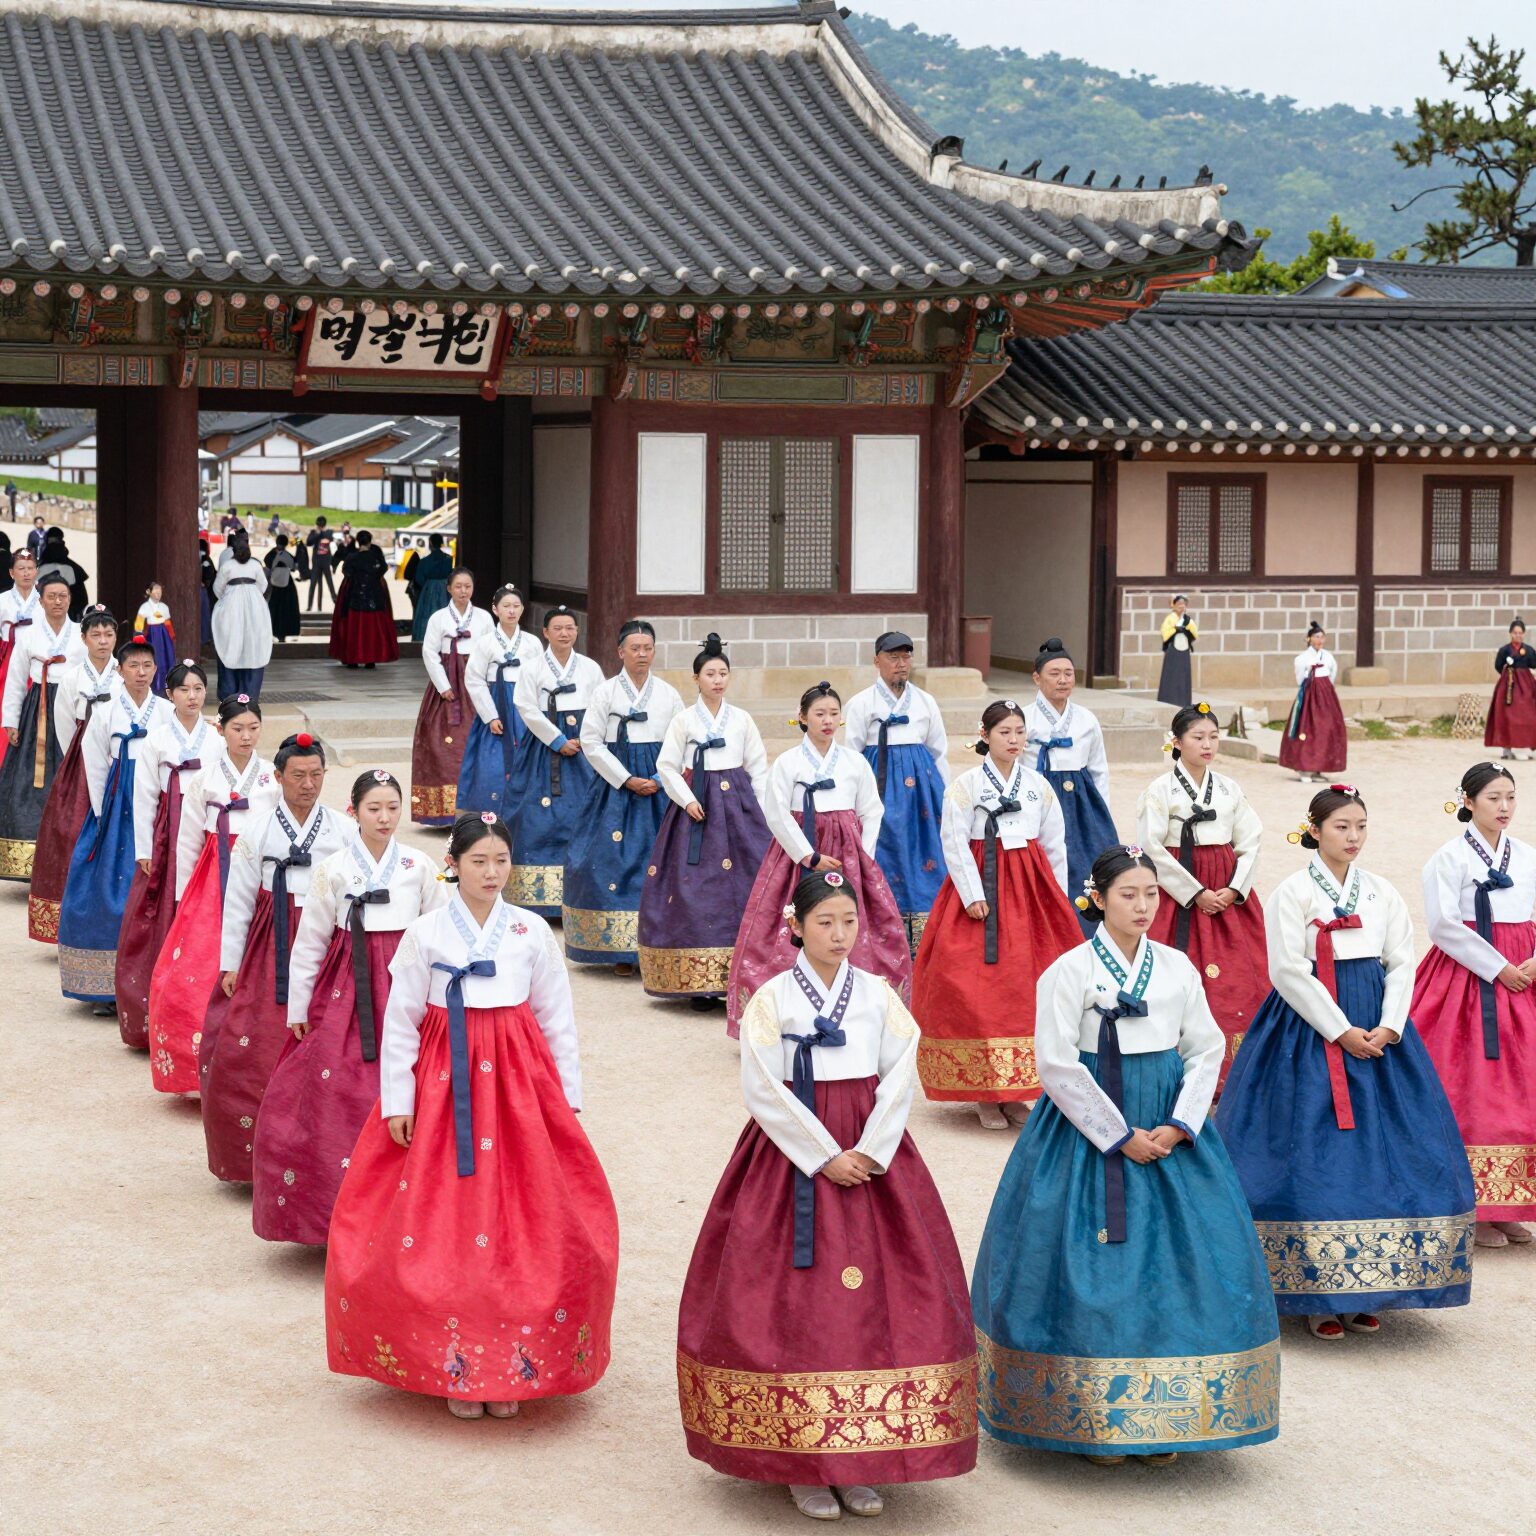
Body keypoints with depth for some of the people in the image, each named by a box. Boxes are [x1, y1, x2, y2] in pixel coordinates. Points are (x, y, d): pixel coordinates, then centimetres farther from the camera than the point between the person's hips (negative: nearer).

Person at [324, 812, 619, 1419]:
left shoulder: (532, 931, 4)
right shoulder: (425, 934, -1)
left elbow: (557, 1017, 9)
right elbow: (399, 1022, 1)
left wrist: (569, 1095, 7)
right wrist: (396, 1101, -4)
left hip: (518, 1081, 1)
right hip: (444, 1081, -1)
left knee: (524, 1223, -1)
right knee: (443, 1224, -2)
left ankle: (512, 1365, 11)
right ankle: (455, 1366, 9)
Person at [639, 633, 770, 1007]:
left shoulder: (742, 720, 10)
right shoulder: (684, 720, 5)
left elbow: (759, 768, 11)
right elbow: (667, 766, 3)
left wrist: (761, 812, 3)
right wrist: (687, 799, -9)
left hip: (738, 806, 2)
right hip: (697, 807, -2)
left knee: (744, 887, -5)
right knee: (695, 890, -7)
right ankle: (698, 980, -5)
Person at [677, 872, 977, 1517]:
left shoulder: (879, 995, 7)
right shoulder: (772, 998, -1)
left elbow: (900, 1079, 2)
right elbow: (763, 1091, -7)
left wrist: (871, 1153, -11)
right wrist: (824, 1158, -12)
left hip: (873, 1155, 3)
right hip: (793, 1159, -2)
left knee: (875, 1300, -1)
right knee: (797, 1304, -5)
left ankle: (862, 1460, 7)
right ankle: (803, 1461, 3)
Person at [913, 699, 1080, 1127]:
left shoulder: (1039, 786, 10)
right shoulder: (965, 785, -1)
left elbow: (1055, 845, 12)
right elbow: (955, 844, -7)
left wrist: (1058, 900, 8)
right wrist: (973, 896, -15)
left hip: (1031, 888, 4)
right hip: (982, 886, -4)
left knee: (1029, 987, 0)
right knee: (978, 988, -7)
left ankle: (1015, 1091, 8)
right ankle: (984, 1094, 1)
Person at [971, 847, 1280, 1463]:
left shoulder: (1177, 967, 6)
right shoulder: (1068, 972, -7)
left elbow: (1205, 1050, 7)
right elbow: (1058, 1068, -11)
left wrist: (1177, 1127, -7)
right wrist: (1122, 1136, -13)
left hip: (1170, 1129, 4)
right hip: (1089, 1130, -4)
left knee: (1179, 1262, 2)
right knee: (1093, 1269, -4)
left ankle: (1160, 1415, 11)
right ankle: (1091, 1419, 7)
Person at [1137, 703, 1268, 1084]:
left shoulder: (1230, 788, 10)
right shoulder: (1160, 790, -4)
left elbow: (1251, 841, 7)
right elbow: (1153, 849, -10)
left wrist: (1235, 889, -7)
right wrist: (1196, 892, -12)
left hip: (1230, 893, 4)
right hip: (1179, 891, -4)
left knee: (1238, 979, 0)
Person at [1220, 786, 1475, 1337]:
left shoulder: (1381, 893, 11)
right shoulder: (1292, 892, -4)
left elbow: (1401, 963, 8)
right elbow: (1288, 972, -10)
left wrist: (1389, 1028, -8)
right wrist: (1341, 1031, -14)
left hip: (1377, 1030, 5)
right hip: (1310, 1028, -5)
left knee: (1379, 1154, 2)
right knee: (1314, 1159, -7)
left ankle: (1363, 1292, 10)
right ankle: (1316, 1295, 0)